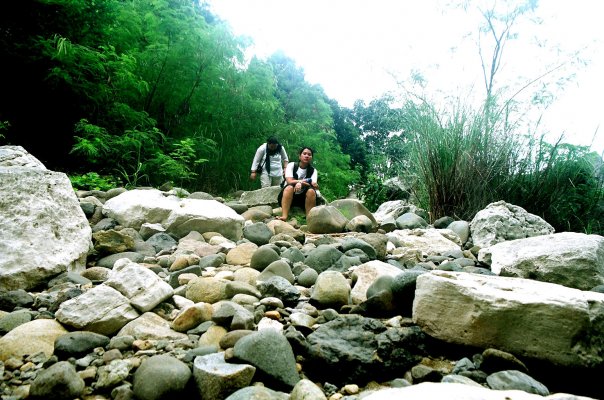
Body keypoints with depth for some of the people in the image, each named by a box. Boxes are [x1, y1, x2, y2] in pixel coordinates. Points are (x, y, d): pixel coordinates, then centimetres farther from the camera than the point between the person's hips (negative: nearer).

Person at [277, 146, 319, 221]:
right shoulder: (291, 165, -1)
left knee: (311, 191, -28)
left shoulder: (313, 171, 3)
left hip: (303, 198, 1)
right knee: (289, 187, -33)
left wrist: (300, 183, -35)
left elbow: (314, 184, -15)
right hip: (288, 197, -1)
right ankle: (284, 217, -46)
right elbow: (289, 181, -16)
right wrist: (306, 181, -25)